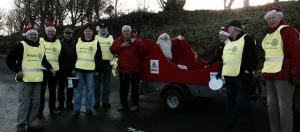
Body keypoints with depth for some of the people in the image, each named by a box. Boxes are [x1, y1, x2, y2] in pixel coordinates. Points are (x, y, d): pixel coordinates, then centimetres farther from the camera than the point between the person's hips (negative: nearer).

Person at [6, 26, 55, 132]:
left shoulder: (41, 47, 15)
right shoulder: (21, 45, -4)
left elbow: (43, 60, 29)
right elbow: (10, 59, -4)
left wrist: (50, 68, 15)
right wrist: (17, 70, -12)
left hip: (37, 79, 6)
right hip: (24, 79, -6)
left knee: (35, 102, 10)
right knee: (24, 102, -3)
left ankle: (32, 122, 22)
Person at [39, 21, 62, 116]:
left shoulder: (58, 42, 10)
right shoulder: (40, 41, 2)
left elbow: (61, 56, 16)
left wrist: (60, 68, 13)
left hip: (54, 69, 3)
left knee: (53, 90, 12)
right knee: (41, 90, 1)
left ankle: (52, 108, 23)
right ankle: (40, 109, 12)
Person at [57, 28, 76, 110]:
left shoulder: (75, 43, 4)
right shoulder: (60, 43, 3)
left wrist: (74, 67, -6)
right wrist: (59, 67, -7)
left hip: (71, 69, 0)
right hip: (61, 69, 0)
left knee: (70, 86, 7)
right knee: (61, 86, 8)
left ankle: (69, 102, 20)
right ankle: (61, 103, 18)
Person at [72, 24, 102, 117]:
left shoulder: (96, 42, 5)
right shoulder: (78, 41, 10)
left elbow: (98, 57, 4)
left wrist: (97, 69, -2)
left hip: (91, 70, -1)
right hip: (79, 69, 2)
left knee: (90, 90, 4)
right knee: (78, 90, 5)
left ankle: (89, 108, 15)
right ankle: (76, 109, 13)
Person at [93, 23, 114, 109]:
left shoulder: (111, 38, 15)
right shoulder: (95, 38, 11)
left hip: (107, 63, 1)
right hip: (97, 62, -1)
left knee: (106, 84, 5)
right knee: (97, 83, 2)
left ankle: (105, 101, 13)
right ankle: (97, 102, 10)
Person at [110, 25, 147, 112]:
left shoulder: (136, 40, -1)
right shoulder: (118, 40, 7)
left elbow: (144, 49, -13)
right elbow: (112, 50, -3)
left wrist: (136, 42, -21)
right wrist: (121, 45, -15)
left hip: (134, 69, -3)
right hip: (122, 69, 3)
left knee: (135, 88, 5)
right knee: (123, 88, 12)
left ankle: (135, 104, 18)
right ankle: (124, 104, 25)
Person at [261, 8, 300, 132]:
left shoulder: (286, 30, -9)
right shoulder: (269, 34, 17)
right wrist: (265, 72, 19)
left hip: (283, 75, -9)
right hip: (270, 75, 9)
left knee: (284, 106, -4)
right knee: (271, 104, 14)